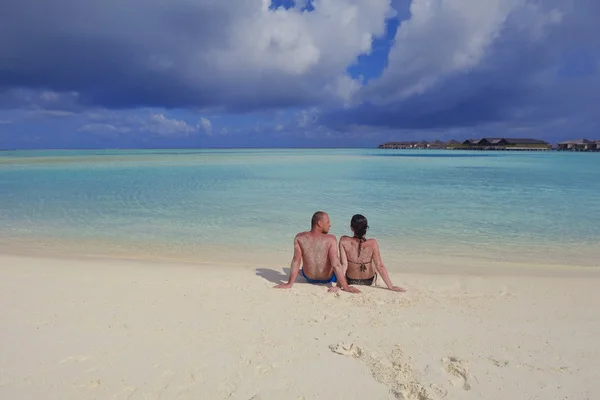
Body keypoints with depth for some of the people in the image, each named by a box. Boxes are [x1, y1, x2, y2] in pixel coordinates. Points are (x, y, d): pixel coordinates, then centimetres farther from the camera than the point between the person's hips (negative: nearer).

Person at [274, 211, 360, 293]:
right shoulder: (331, 239, -24)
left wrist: (289, 284, -14)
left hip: (309, 278, 2)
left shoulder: (299, 238, -17)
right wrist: (345, 287, -24)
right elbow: (336, 264, -28)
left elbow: (296, 261, -18)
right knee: (340, 262, 31)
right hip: (328, 278, -2)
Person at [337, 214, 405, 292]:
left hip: (350, 281, 0)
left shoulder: (344, 241, -27)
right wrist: (391, 286, -18)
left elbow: (344, 264, -27)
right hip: (369, 281, 0)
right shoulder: (372, 243, -27)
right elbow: (380, 266, -25)